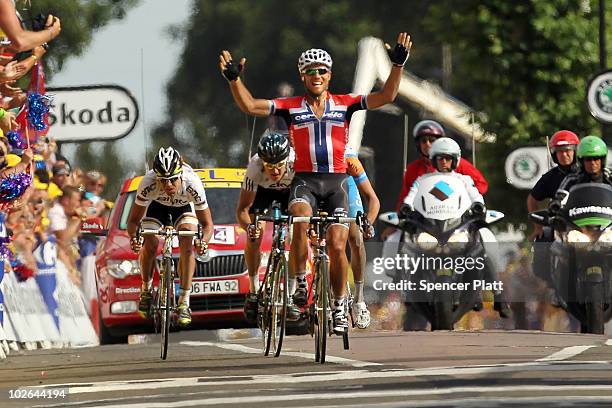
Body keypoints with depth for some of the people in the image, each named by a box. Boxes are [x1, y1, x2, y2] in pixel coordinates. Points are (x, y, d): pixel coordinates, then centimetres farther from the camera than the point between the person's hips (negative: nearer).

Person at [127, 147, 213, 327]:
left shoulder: (192, 184, -38)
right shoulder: (148, 183, -38)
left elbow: (207, 223, -29)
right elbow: (134, 219, -29)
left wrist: (203, 241, -50)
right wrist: (134, 236, -52)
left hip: (184, 206, -1)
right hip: (157, 205, 1)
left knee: (187, 244, -24)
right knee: (149, 243, -21)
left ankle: (184, 303, -20)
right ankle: (146, 290, 5)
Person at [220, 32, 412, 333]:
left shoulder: (344, 104, 5)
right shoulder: (291, 107, 3)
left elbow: (386, 96, -2)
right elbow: (249, 106, -4)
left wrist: (397, 65, -14)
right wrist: (234, 79, -17)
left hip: (336, 181, 1)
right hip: (304, 180, -1)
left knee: (337, 246, -6)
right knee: (300, 220, -32)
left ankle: (339, 306, 11)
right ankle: (300, 283, -16)